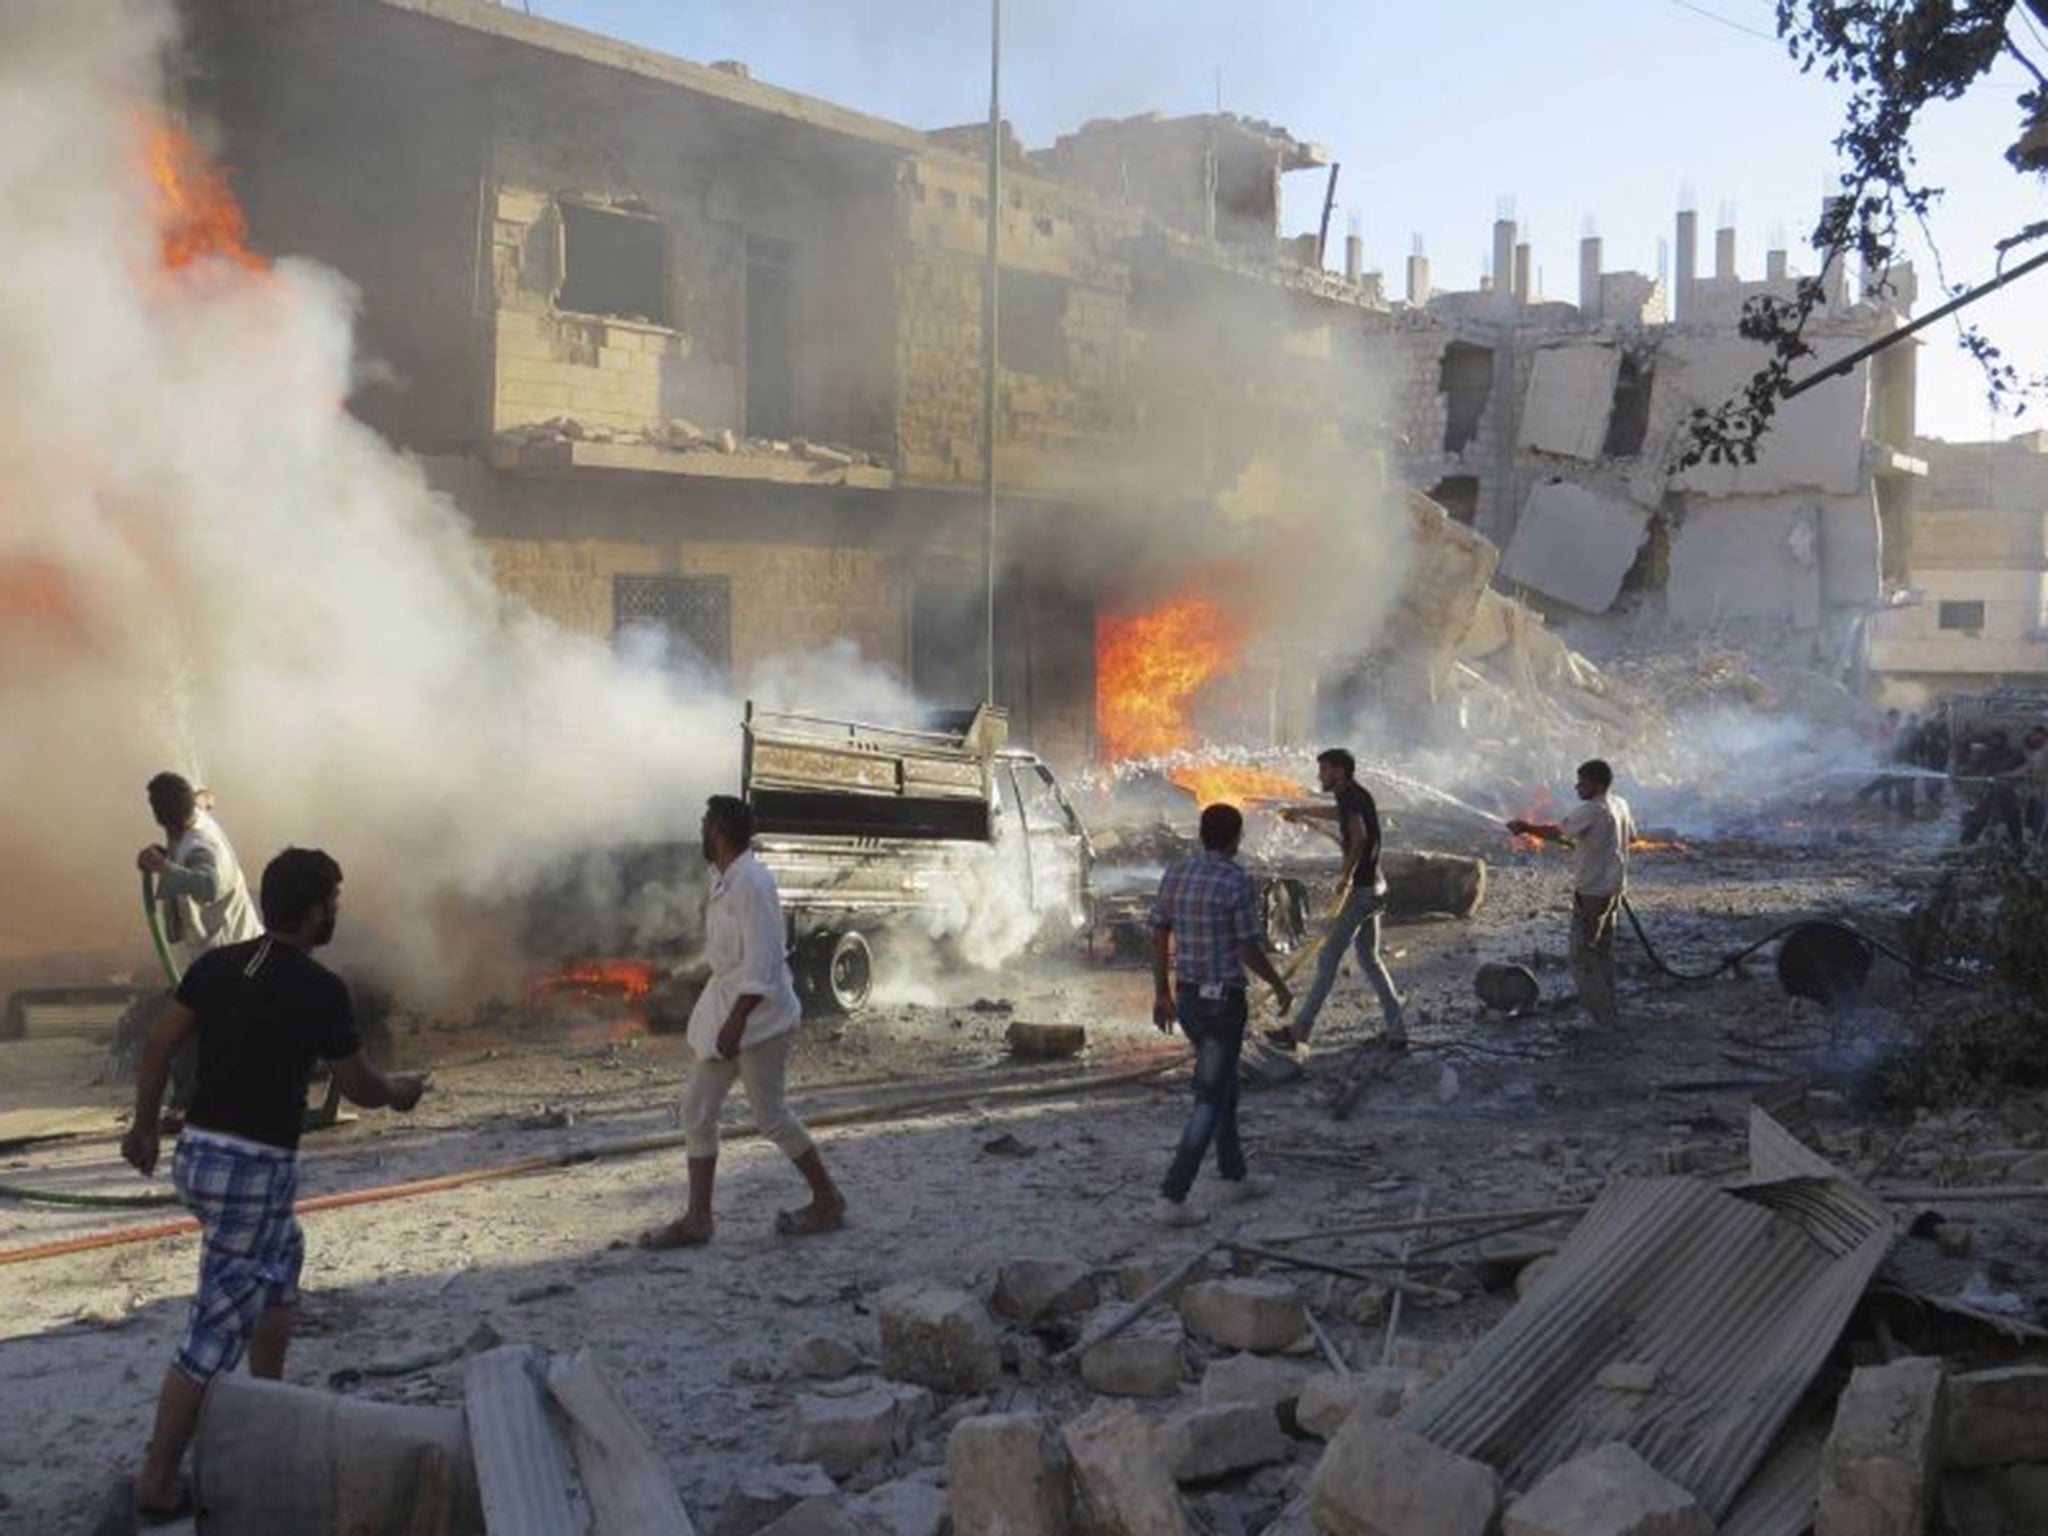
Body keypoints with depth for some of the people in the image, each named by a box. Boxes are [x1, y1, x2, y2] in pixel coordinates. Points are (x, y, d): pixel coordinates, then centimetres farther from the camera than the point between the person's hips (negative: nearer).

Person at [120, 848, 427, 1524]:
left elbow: (158, 1043, 4)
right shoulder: (320, 989, -13)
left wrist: (145, 1125, 17)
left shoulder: (217, 964, 4)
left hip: (197, 1155, 8)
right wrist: (400, 1090, 17)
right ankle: (158, 1484, 2)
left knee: (282, 1257, 29)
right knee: (217, 1330, -1)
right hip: (254, 1169, -8)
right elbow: (359, 1088, -4)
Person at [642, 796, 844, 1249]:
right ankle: (697, 1219, 11)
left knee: (771, 1116, 1)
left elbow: (762, 963, -24)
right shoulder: (725, 881, 11)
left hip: (759, 1013, -10)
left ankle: (828, 1202, 17)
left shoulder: (752, 883, -19)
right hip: (725, 1006, 10)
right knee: (697, 1110, 7)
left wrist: (736, 1021, -26)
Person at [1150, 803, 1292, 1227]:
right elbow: (1249, 951, -15)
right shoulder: (1238, 882, -17)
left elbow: (1158, 938, 8)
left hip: (1187, 998, 7)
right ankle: (1172, 1197, -10)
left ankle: (1233, 1176, 32)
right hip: (1224, 1002, -7)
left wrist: (1162, 993, 17)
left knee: (1224, 1084, 23)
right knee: (1209, 1101, -4)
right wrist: (1280, 987, 1)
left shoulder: (1175, 874, 3)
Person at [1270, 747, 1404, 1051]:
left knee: (1328, 958, -2)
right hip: (1373, 887, 9)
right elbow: (1336, 813, 37)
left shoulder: (1350, 797, -16)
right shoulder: (1355, 796, 12)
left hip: (1360, 890, -9)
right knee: (1369, 959, 16)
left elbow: (1359, 836, -35)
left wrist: (1348, 874, -32)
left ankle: (1299, 1031, 4)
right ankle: (1395, 1030, 16)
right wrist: (1301, 811, 51)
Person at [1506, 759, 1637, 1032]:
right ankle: (1608, 1010, 27)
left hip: (1592, 891, -9)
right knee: (1603, 952, 20)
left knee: (1583, 956, -1)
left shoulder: (1592, 811, -21)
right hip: (1615, 887, 9)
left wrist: (1526, 827, -9)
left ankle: (1604, 1016, -1)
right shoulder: (1620, 805, 6)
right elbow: (1631, 837, 21)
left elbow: (1556, 832, -21)